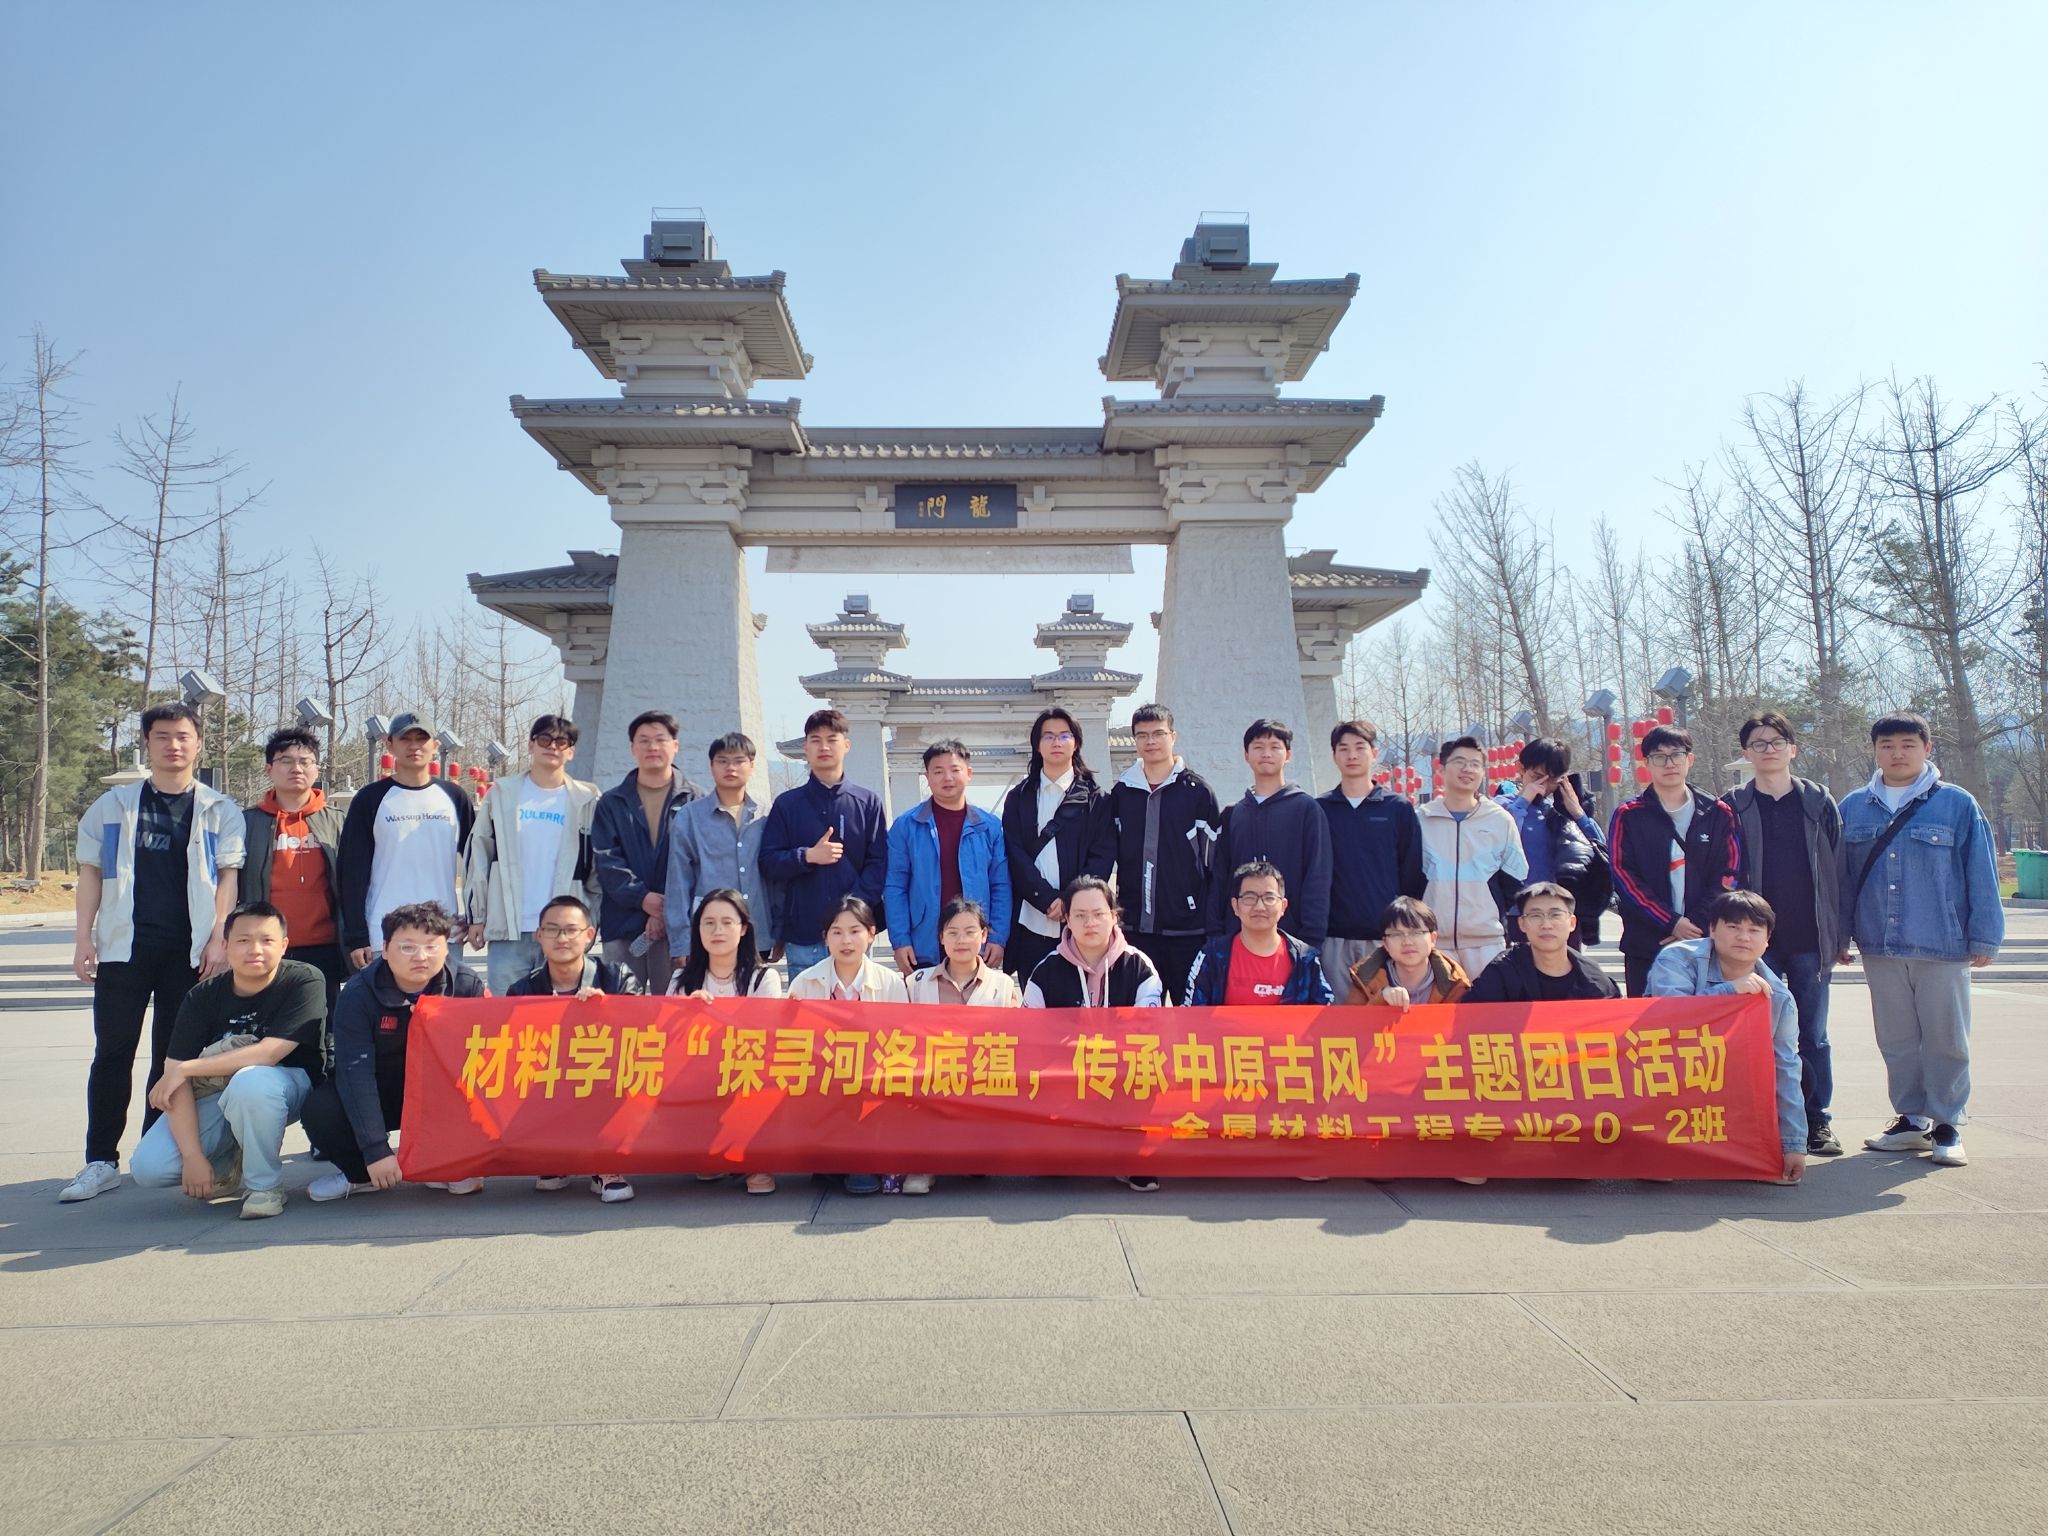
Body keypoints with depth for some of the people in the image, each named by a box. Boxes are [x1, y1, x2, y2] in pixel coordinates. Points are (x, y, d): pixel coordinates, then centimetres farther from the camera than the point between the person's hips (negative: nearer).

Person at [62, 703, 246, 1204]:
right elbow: (90, 872, 11)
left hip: (190, 950, -1)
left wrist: (218, 938, -7)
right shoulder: (113, 806, 11)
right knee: (113, 1053, -1)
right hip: (123, 946, 1)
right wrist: (83, 938, 2)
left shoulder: (220, 810, 7)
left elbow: (228, 876, 3)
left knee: (174, 1055, 5)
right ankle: (101, 1161, 5)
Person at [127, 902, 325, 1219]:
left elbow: (269, 1054, -28)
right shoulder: (203, 996, -9)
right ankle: (233, 1165, 16)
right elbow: (174, 1071, -15)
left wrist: (185, 1069, -20)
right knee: (148, 1168, -15)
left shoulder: (305, 980, -20)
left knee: (249, 1082, -38)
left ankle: (264, 1185, -15)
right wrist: (192, 1156, -23)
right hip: (215, 1095, 4)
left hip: (286, 1084, -4)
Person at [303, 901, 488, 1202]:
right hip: (376, 1095, 0)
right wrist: (375, 1149, -31)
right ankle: (361, 1174, 4)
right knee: (320, 1110, -28)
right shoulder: (358, 994, -19)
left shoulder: (466, 985, -15)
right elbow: (355, 1072, -25)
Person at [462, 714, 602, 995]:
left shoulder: (586, 801, 7)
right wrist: (477, 915, 3)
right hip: (508, 929, 0)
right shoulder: (501, 794, 8)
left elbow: (598, 868, 7)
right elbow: (478, 857, 8)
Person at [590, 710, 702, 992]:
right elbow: (606, 860, 2)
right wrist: (641, 897, -12)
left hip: (675, 925, -2)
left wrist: (670, 909, -12)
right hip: (623, 924, 2)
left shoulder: (694, 800, 6)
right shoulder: (611, 803, 12)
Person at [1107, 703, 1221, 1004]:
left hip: (1188, 929, -3)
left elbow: (1216, 861, 0)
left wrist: (1215, 923, -2)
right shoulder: (1121, 792, 8)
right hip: (1136, 926, 3)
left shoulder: (1197, 790, 0)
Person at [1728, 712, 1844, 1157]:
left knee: (1812, 1035, 7)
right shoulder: (1734, 806, 3)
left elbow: (1836, 871, 4)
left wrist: (1839, 935, 0)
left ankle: (1816, 1120, 16)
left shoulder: (1819, 802, 6)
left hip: (1810, 938, 1)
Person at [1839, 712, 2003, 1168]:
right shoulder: (1854, 809, 7)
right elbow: (1843, 877, 11)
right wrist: (1838, 936, 10)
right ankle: (1910, 1120, 22)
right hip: (1880, 947, 3)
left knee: (1946, 1040, 5)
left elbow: (1981, 874, 0)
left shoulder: (1957, 804, 0)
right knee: (1896, 1041, 11)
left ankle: (1947, 1126, 16)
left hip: (1943, 946, -3)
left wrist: (1984, 937, -3)